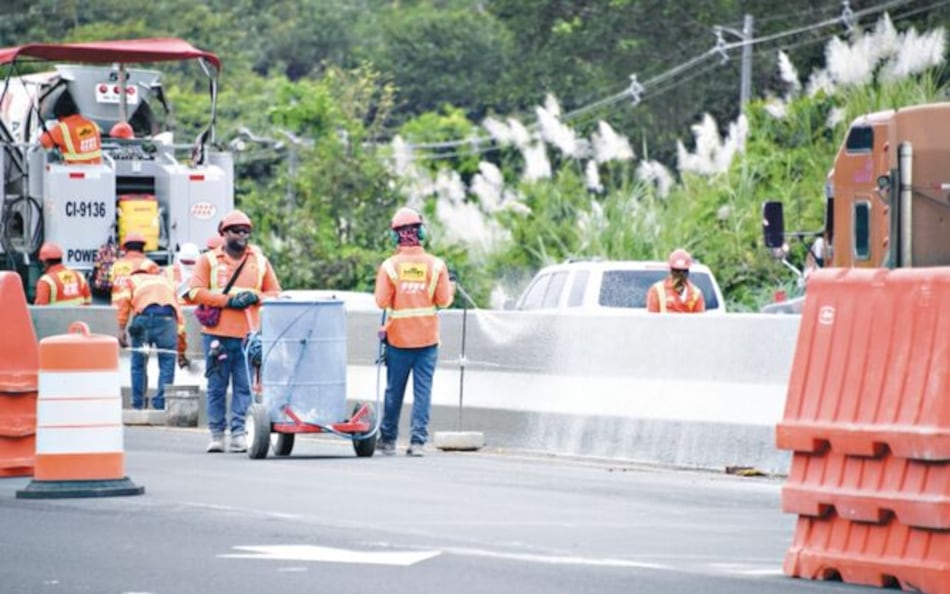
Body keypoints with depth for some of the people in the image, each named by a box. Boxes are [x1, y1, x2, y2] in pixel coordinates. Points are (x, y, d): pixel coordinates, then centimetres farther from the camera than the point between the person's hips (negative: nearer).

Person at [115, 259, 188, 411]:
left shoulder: (133, 280, 30)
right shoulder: (166, 282, 36)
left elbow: (124, 301, 7)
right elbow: (179, 316, 32)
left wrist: (121, 330, 0)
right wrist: (181, 351, 35)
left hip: (144, 314, -1)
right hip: (167, 317, 1)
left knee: (139, 364, 10)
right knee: (167, 364, 5)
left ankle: (138, 405, 10)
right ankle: (160, 404, -3)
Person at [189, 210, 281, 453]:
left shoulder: (260, 261, 15)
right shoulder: (209, 260, 7)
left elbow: (275, 293, 16)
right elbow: (196, 292, -3)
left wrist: (255, 297, -5)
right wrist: (228, 300, -10)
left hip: (249, 334, 2)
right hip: (217, 333, -2)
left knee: (244, 386, -3)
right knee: (217, 386, 0)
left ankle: (238, 432, 0)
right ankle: (217, 434, 6)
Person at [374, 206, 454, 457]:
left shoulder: (390, 266, -8)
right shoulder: (436, 265, -5)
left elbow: (382, 301, -10)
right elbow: (444, 300, -4)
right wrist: (451, 289, 16)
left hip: (398, 339, 0)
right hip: (427, 338, 0)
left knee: (394, 391, 10)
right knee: (423, 391, 1)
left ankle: (388, 440, 19)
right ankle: (417, 441, -4)